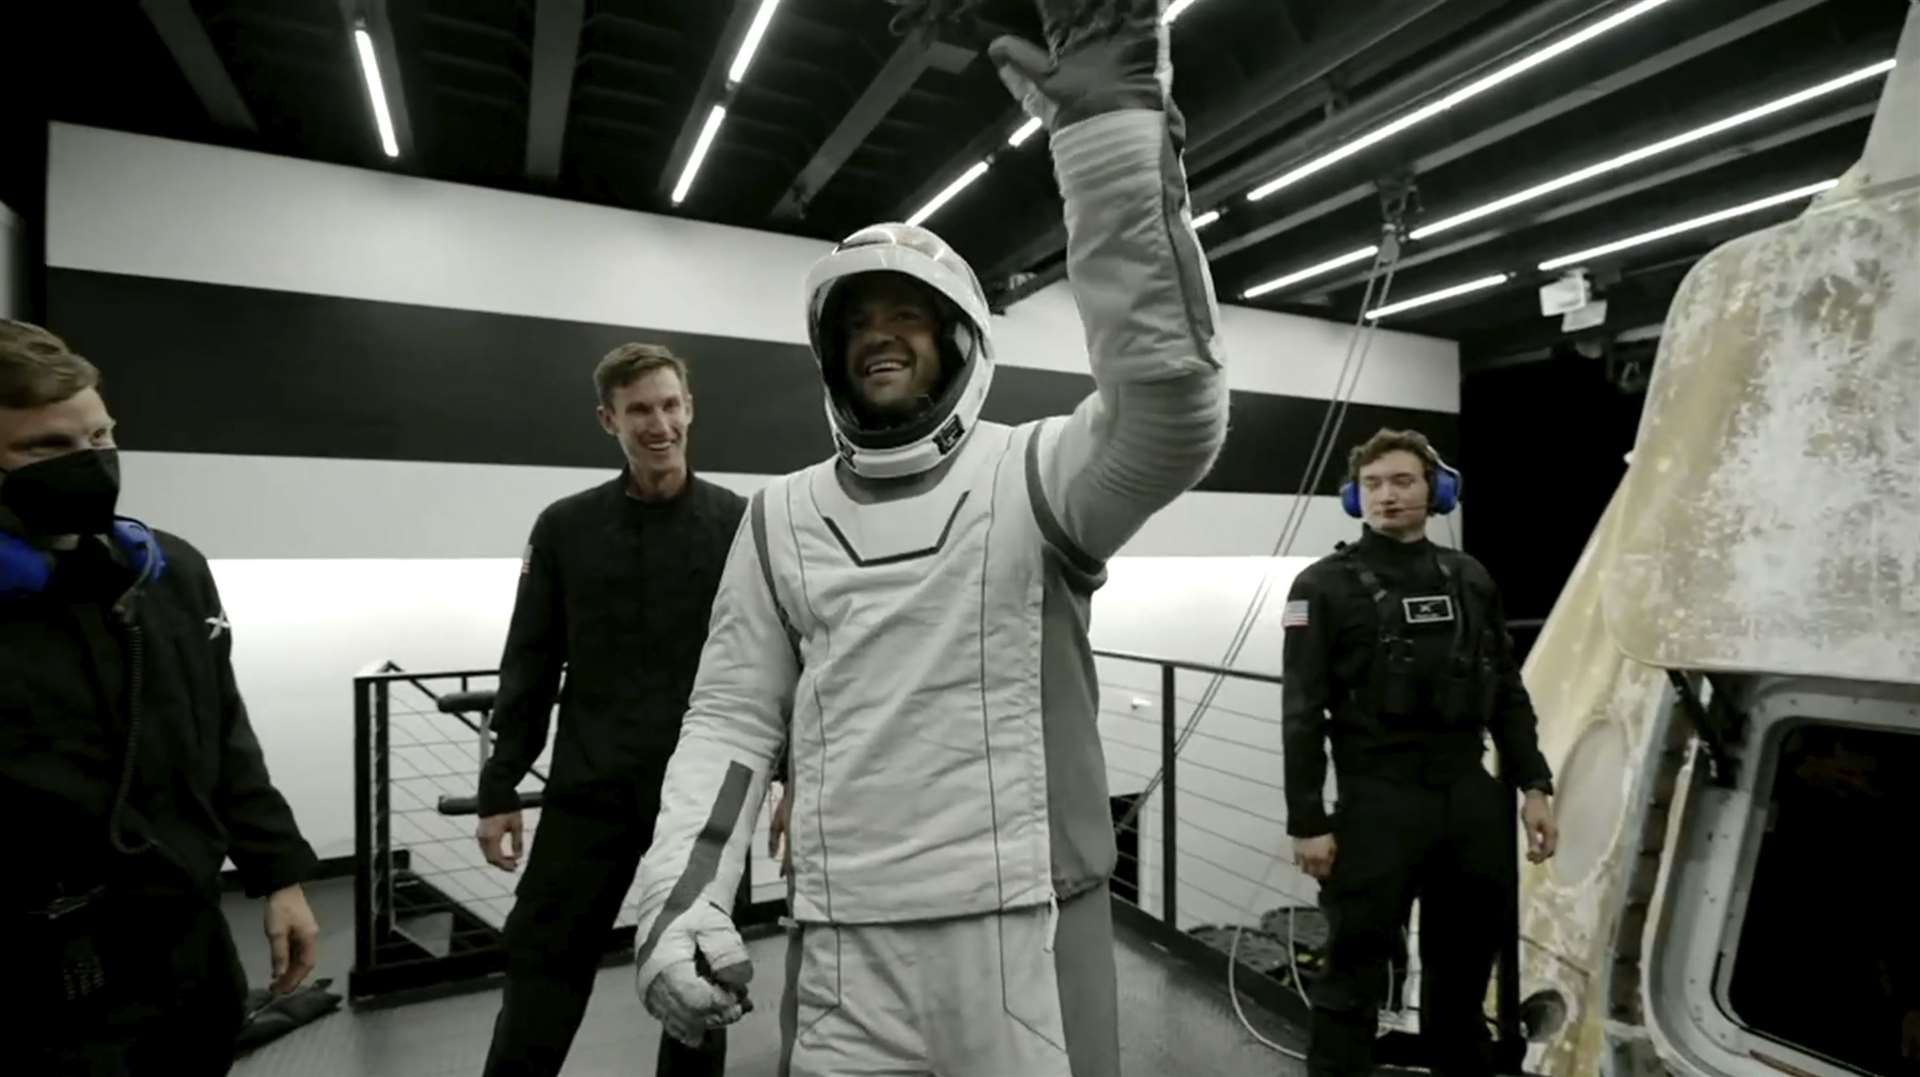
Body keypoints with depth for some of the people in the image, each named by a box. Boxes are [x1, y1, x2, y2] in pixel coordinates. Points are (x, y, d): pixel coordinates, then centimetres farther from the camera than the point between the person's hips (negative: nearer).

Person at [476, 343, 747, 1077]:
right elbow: (530, 668, 5)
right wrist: (499, 789, 3)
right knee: (543, 964, 7)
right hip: (589, 790, 1)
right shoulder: (565, 528, 3)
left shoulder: (740, 525, -2)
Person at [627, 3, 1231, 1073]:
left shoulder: (1031, 472, -4)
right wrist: (682, 890, -5)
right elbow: (734, 718, 8)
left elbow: (1173, 418, -24)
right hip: (844, 943, 3)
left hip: (1032, 928, -2)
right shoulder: (782, 517, 6)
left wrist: (1117, 135, -30)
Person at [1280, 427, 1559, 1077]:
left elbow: (1508, 694, 15)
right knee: (1355, 973, 2)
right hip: (1378, 805, -5)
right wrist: (1307, 823, -12)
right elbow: (1302, 715, -9)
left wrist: (1534, 786, 7)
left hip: (1471, 796, 5)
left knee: (1465, 965, 21)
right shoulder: (1325, 586, -5)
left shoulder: (1470, 579, 10)